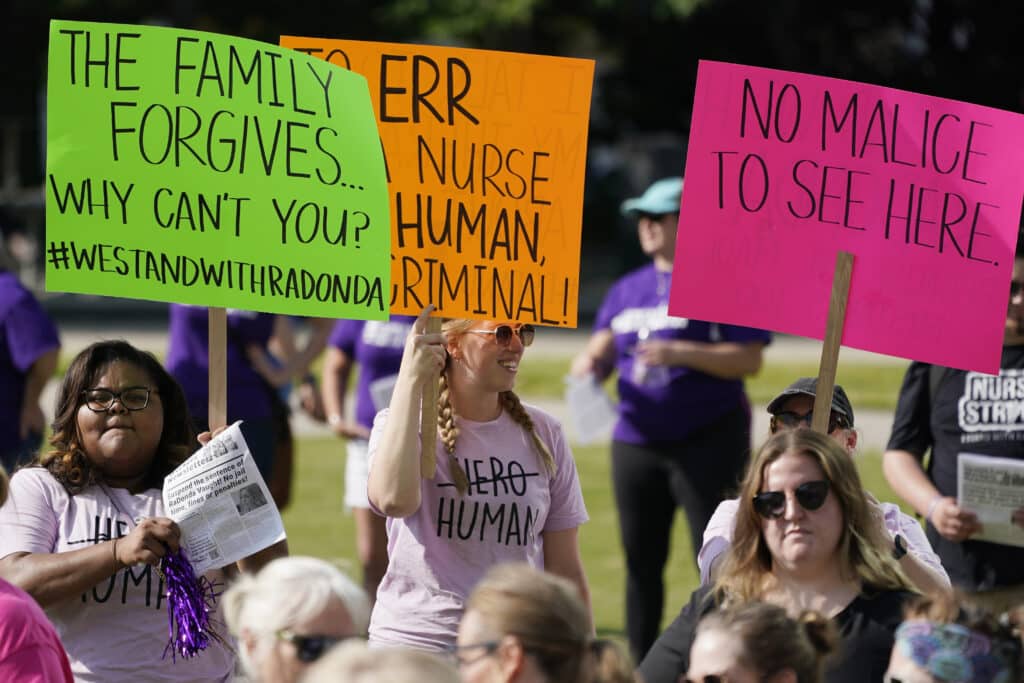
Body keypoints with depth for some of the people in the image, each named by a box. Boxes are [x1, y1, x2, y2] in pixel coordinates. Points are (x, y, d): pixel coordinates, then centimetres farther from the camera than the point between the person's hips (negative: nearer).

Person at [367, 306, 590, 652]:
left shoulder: (542, 435, 8)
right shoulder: (400, 423, -2)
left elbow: (565, 567, 11)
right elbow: (394, 500, -26)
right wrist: (411, 379, -21)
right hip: (415, 640, -3)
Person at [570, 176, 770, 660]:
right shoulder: (627, 290, 16)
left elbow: (749, 360, -10)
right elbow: (602, 352, 17)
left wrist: (680, 353, -21)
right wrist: (590, 365, -7)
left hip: (707, 442, -6)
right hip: (637, 440, 6)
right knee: (641, 560, 10)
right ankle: (639, 668, 18)